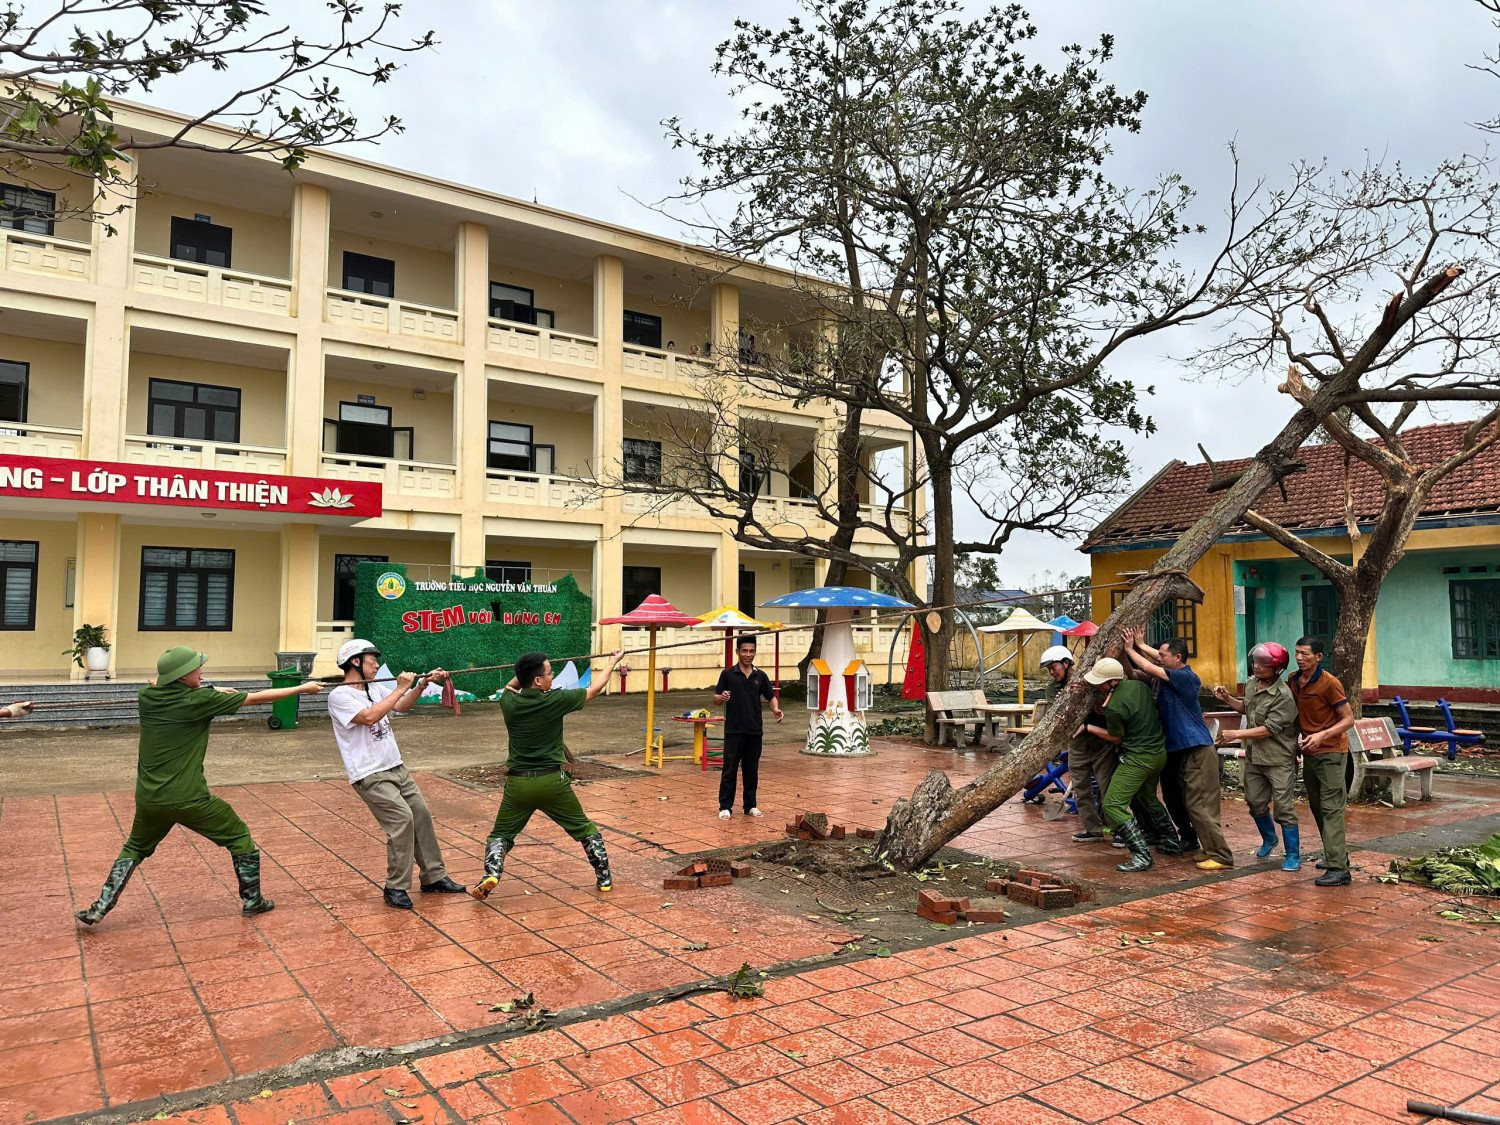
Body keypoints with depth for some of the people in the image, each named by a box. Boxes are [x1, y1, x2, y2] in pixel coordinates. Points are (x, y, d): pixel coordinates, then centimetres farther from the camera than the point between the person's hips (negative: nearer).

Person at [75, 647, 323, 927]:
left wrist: (211, 692, 16)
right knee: (240, 838, 14)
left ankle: (100, 908, 21)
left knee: (135, 849, 30)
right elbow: (257, 698, -6)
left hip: (149, 799, 5)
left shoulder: (147, 697, 0)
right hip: (189, 799, -5)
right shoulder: (201, 700, -13)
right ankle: (252, 900, 20)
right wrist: (303, 688, 2)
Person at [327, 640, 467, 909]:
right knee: (402, 819, -17)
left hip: (396, 768, 8)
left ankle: (434, 877, 20)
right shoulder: (339, 696, -13)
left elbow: (401, 706, 16)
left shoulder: (375, 688, 10)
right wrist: (400, 689, -21)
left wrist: (423, 683, 2)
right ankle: (396, 888, -3)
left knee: (421, 815, 8)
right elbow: (370, 716, -26)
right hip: (370, 776, -8)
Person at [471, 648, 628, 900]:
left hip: (518, 783, 2)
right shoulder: (555, 700, -11)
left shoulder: (509, 703, -3)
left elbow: (511, 686, 26)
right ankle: (604, 878, 21)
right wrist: (612, 662, 19)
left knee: (501, 834, 16)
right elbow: (594, 689, 5)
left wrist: (526, 671, 21)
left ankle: (491, 875, -8)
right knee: (585, 829, 18)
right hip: (553, 782, -1)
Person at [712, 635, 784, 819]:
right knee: (729, 769, 0)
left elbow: (771, 696, 13)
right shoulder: (728, 674, 0)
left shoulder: (761, 676, 8)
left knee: (751, 770, 10)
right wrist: (722, 697, -21)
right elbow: (716, 699, 3)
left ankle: (750, 805, 20)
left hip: (755, 731, 3)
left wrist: (776, 709, -8)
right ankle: (725, 807, 8)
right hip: (733, 730, -3)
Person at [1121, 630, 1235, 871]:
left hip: (1197, 751, -10)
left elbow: (1150, 668, -18)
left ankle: (1221, 856, -4)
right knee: (1174, 799, 19)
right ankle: (1190, 840, 35)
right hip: (1178, 749, 10)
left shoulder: (1185, 677, -17)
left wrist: (1130, 650, -5)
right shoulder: (1172, 676, 8)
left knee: (1199, 805, -9)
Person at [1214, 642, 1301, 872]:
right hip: (1254, 756, 8)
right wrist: (1227, 699, 3)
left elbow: (1269, 729, -23)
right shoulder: (1251, 683, 2)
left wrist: (1236, 735, -23)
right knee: (1256, 803, 18)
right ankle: (1269, 838, 42)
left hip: (1278, 760, -7)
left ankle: (1293, 855, 12)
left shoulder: (1283, 695, -21)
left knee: (1284, 808, -2)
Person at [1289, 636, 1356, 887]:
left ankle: (1338, 868, -12)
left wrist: (1321, 735, -25)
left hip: (1331, 753, -8)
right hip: (1309, 753, 8)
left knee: (1331, 809, -11)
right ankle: (1335, 854, 30)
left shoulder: (1329, 683, -17)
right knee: (1316, 807, 15)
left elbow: (1349, 719, -14)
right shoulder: (1293, 680, 4)